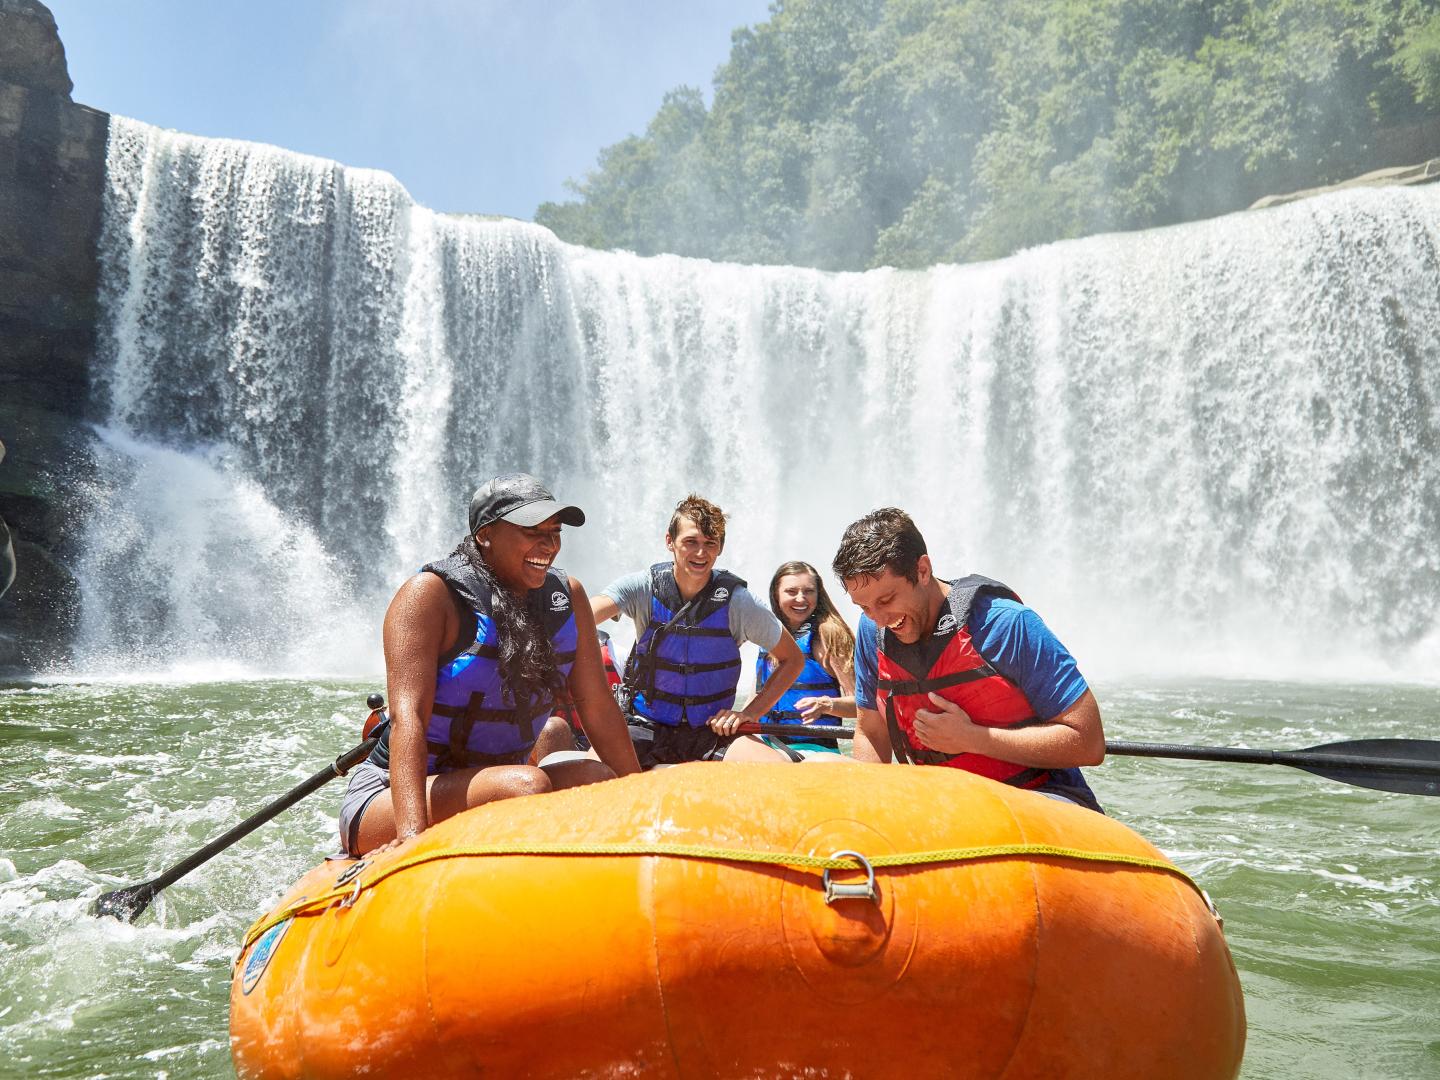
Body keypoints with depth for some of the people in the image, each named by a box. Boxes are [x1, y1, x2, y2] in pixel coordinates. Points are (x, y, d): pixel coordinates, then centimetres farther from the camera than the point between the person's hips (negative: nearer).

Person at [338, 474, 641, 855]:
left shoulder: (568, 596, 3)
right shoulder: (431, 594, -14)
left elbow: (598, 706, 5)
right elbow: (407, 716, -26)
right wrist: (412, 834, -39)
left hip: (490, 788, 6)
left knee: (598, 777, -18)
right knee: (526, 785, -30)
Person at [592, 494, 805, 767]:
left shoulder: (737, 601, -6)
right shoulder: (643, 587, -7)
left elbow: (793, 659, 4)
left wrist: (751, 713, -6)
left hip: (712, 731, 1)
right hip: (646, 728, -1)